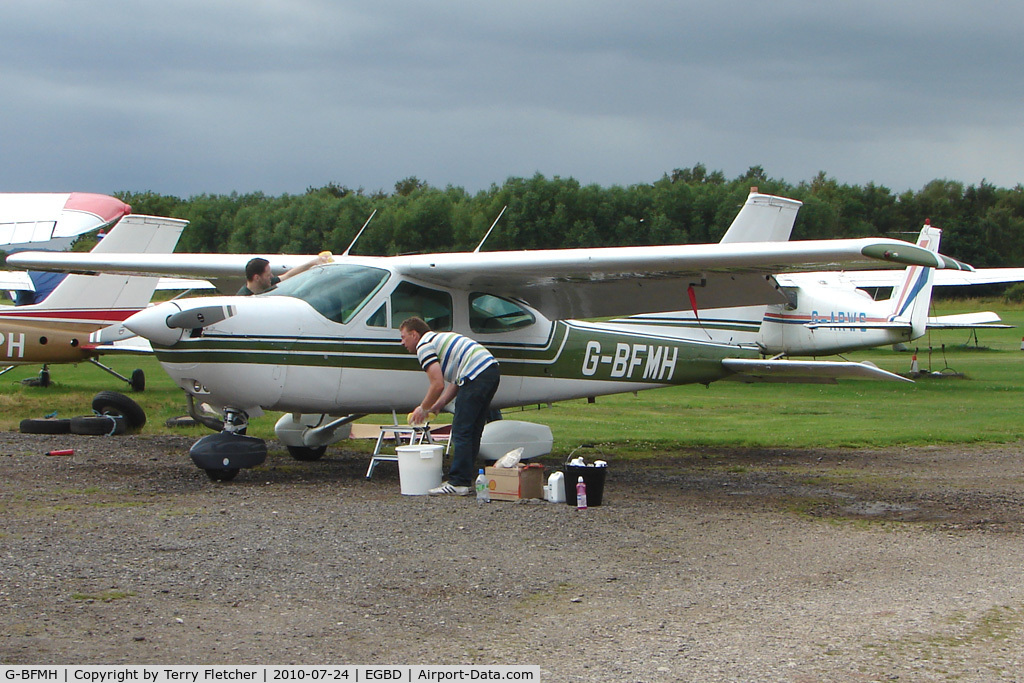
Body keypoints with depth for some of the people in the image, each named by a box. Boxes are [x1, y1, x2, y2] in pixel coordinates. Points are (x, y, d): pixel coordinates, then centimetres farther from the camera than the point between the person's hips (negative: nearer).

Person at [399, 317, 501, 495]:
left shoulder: (424, 346, -1)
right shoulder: (440, 338, 29)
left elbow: (438, 385, -9)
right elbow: (456, 382, 28)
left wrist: (423, 408, 5)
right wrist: (439, 405, 24)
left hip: (477, 375, -10)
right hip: (492, 370, 10)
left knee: (461, 431, -5)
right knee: (473, 432, 14)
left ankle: (458, 483, -6)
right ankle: (465, 478, 18)